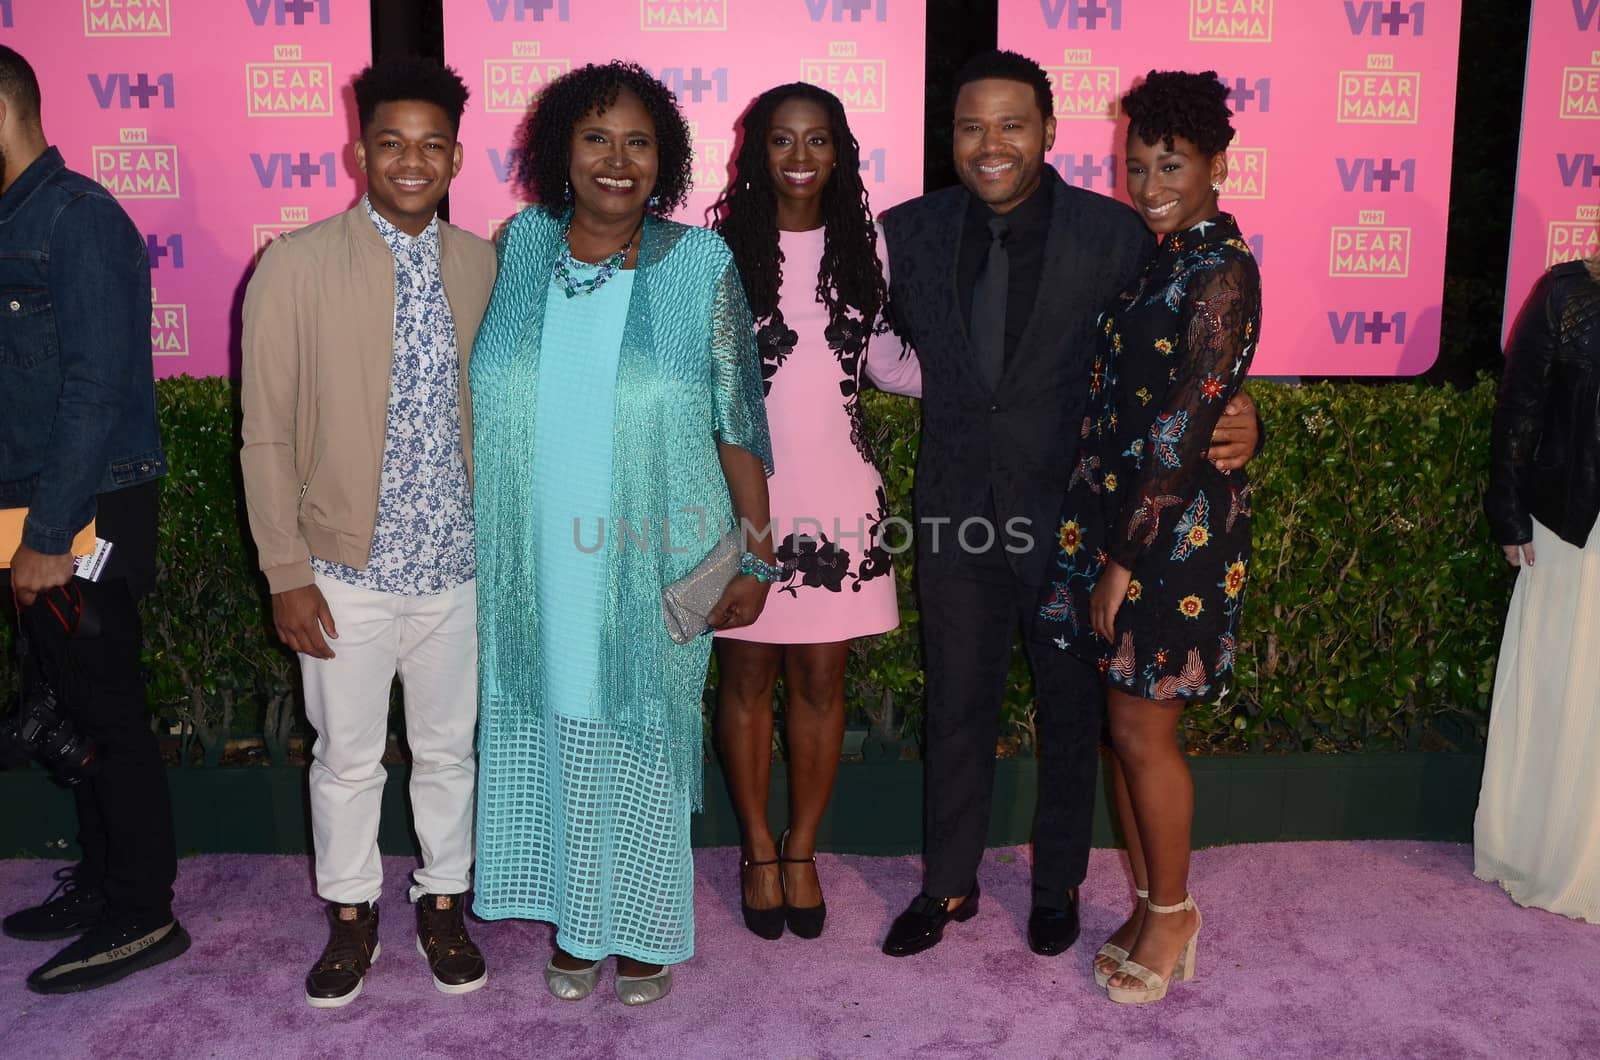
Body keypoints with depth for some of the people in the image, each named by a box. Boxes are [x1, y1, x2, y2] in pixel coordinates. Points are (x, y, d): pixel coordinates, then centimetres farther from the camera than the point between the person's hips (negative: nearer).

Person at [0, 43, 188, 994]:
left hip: (89, 513, -8)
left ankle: (143, 916, 13)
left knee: (110, 713, 0)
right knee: (79, 705, 15)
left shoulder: (78, 218, -13)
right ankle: (104, 881, 29)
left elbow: (98, 388, -19)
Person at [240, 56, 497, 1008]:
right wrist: (287, 572, -8)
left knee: (449, 748, 16)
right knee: (347, 759, 12)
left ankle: (443, 901, 36)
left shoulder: (483, 265, 2)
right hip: (346, 571, -2)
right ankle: (352, 915, 33)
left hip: (455, 565, 2)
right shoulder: (297, 266, -8)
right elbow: (268, 436, -6)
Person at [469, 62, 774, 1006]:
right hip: (539, 567, 3)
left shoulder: (700, 265, -5)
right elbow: (484, 401, 11)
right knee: (553, 732, 13)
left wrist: (756, 555, -5)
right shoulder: (519, 250, 2)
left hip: (655, 567, -2)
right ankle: (573, 920, 34)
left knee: (644, 738, 10)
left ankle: (642, 928, 31)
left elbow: (740, 422, -4)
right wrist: (487, 540, 9)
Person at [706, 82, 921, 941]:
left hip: (837, 496, 2)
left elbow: (887, 362, 12)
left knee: (820, 679, 10)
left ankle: (802, 850, 28)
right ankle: (758, 850, 28)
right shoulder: (723, 250, -4)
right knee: (747, 678, 9)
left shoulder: (862, 244, 5)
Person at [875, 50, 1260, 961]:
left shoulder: (1115, 234, -11)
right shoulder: (911, 230, -3)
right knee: (957, 707, 15)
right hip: (957, 516, 2)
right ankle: (949, 885, 35)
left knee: (1071, 713, 15)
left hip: (1070, 515, -2)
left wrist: (1237, 422, -22)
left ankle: (1059, 885, 37)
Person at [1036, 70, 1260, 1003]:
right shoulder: (1160, 259, 12)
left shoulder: (1220, 271, -14)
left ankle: (1171, 915, 21)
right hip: (1116, 518, 8)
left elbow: (1183, 433, -18)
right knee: (1129, 728, 13)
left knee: (1143, 731, 2)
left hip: (1174, 532, -8)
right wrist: (1106, 550, 11)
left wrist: (1124, 561, -17)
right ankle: (1158, 906, 28)